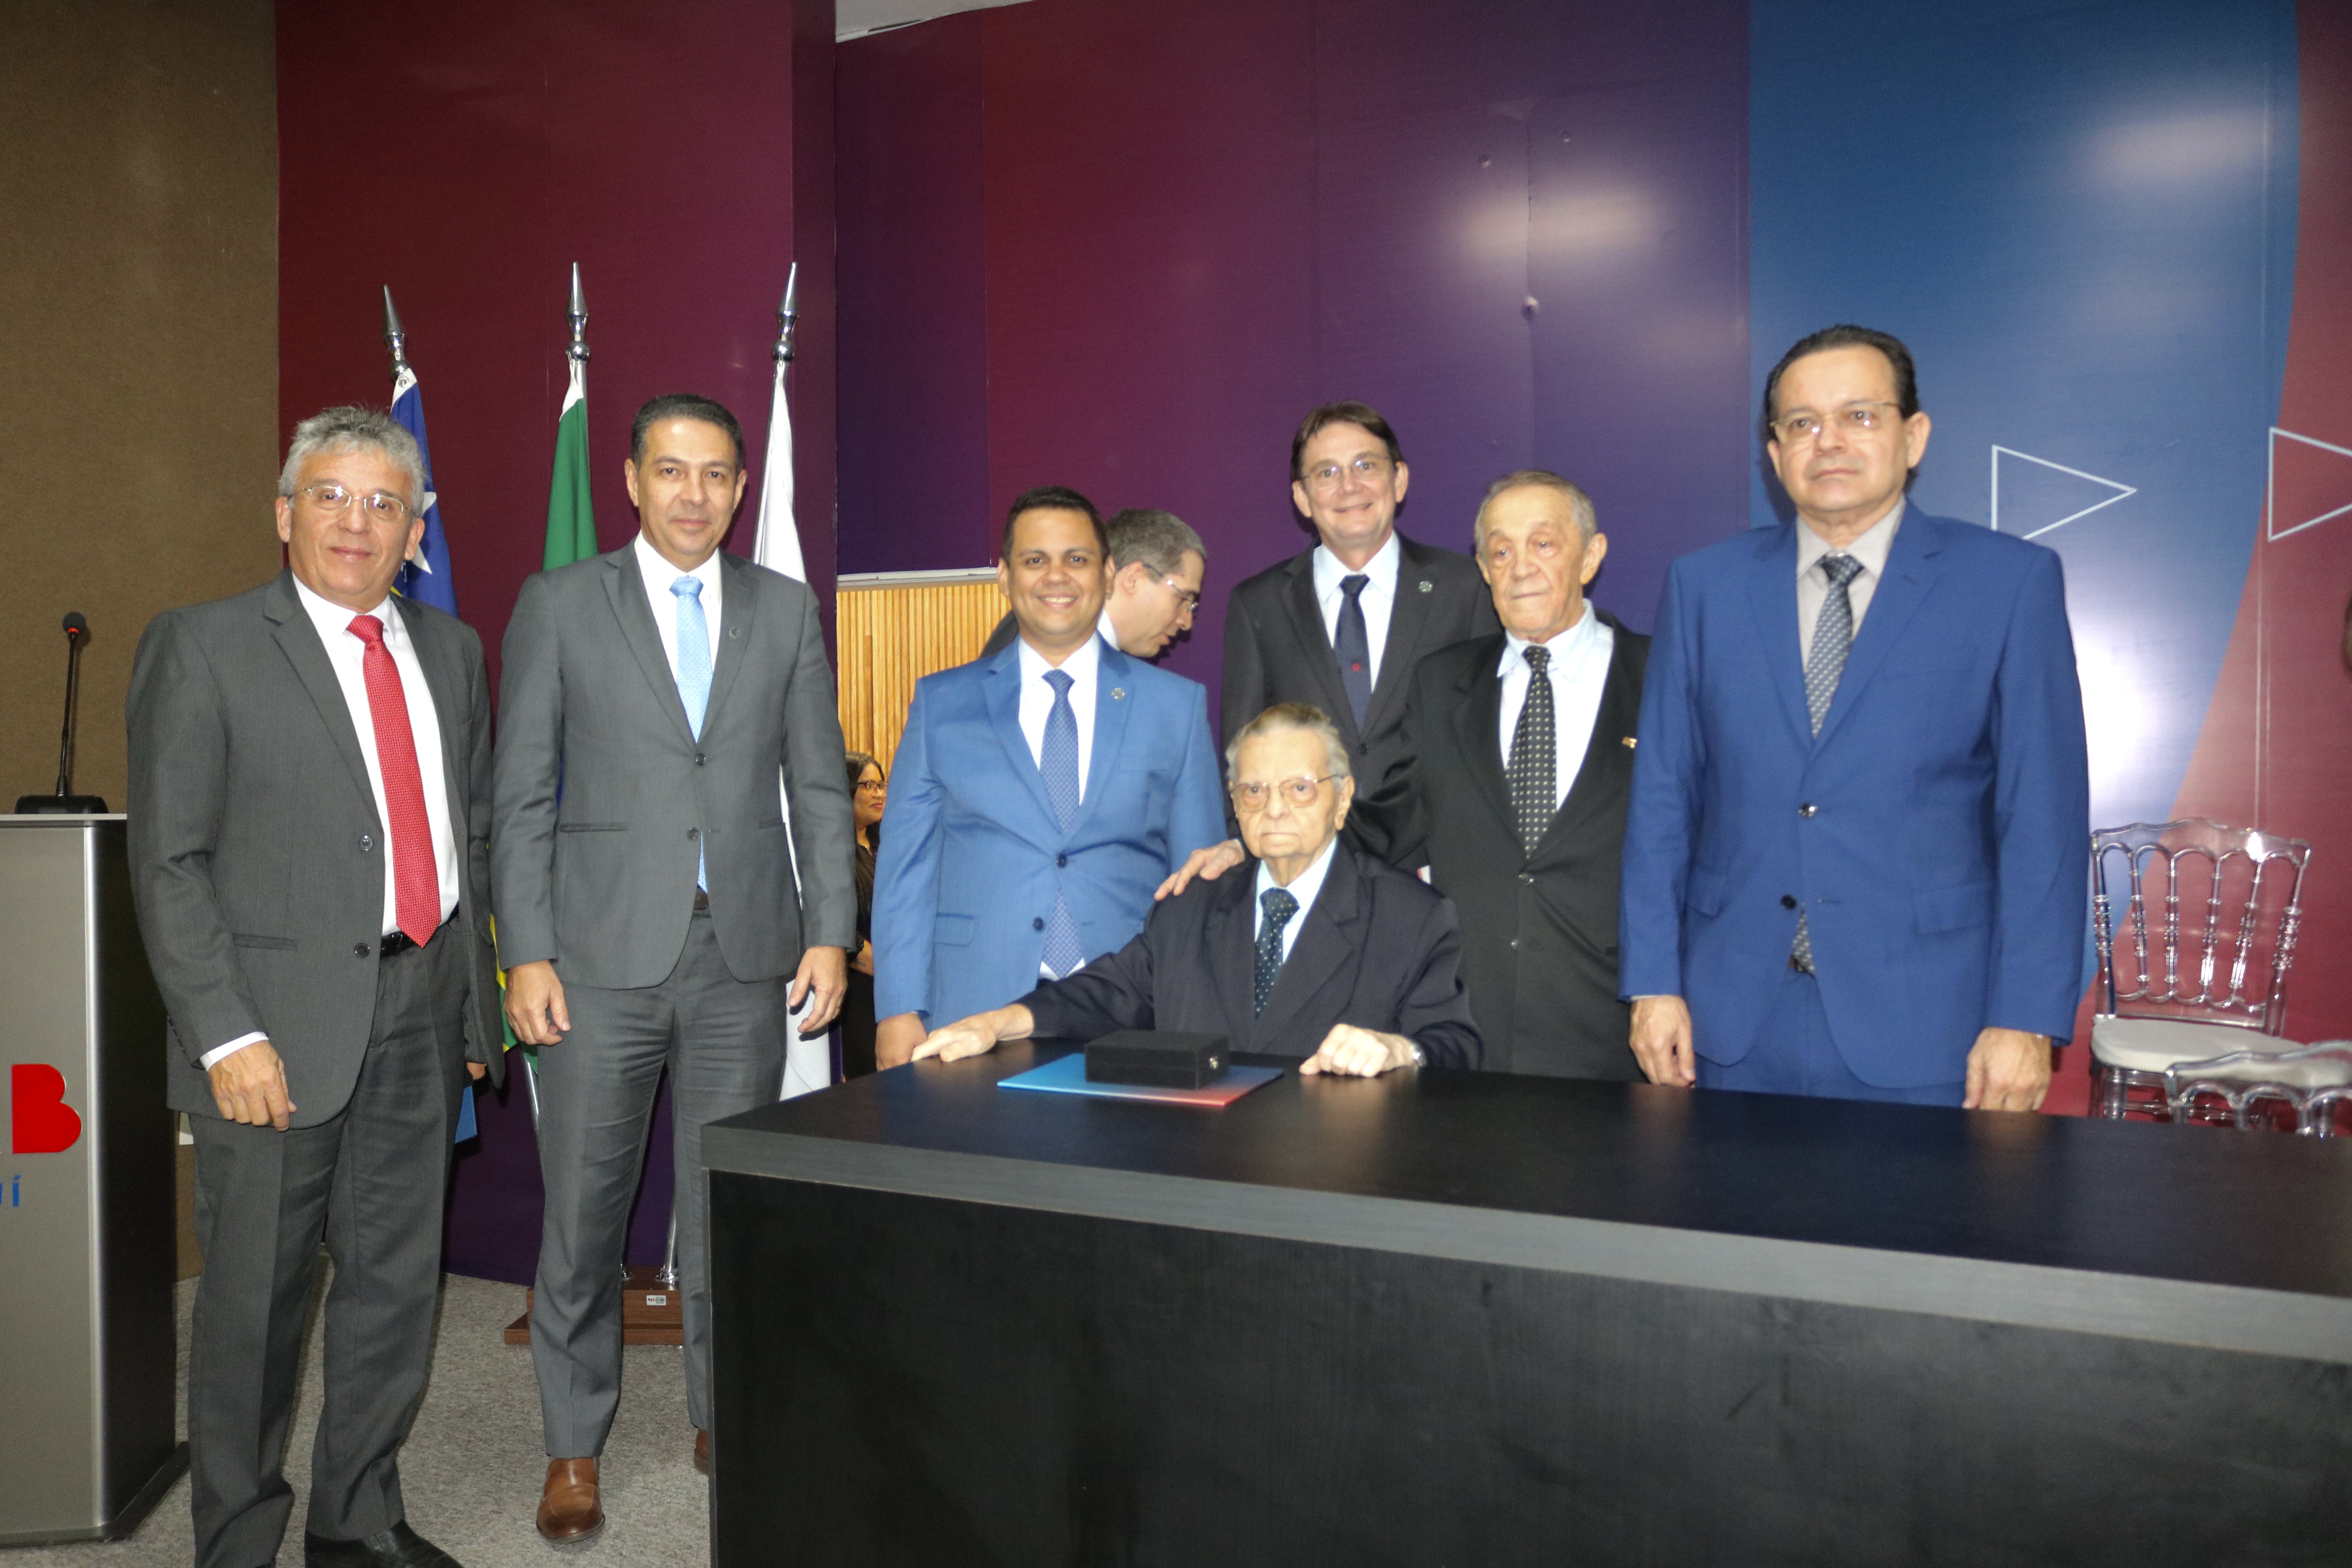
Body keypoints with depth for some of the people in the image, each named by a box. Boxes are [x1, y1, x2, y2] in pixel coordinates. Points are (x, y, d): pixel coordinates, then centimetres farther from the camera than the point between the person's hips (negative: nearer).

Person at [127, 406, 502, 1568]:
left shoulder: (450, 651, 11)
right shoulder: (202, 647, -4)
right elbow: (168, 862, -8)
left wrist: (474, 996, 12)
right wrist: (226, 1036, -14)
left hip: (419, 1016, 5)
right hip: (282, 1023, -5)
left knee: (397, 1280, 13)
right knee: (256, 1297, 7)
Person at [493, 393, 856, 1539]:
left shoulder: (786, 609, 8)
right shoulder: (559, 605, 3)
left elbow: (818, 786, 8)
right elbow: (522, 794, 1)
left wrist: (829, 933, 0)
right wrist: (526, 953, -6)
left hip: (747, 952, 2)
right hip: (604, 952, -1)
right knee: (582, 1213, 6)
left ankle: (724, 1418, 28)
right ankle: (573, 1451, 23)